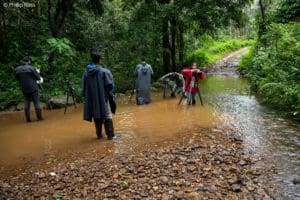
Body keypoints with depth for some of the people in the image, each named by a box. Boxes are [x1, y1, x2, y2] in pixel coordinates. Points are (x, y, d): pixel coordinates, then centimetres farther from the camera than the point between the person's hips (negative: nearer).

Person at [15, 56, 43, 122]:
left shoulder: (17, 69, 0)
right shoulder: (31, 68, -14)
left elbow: (17, 78, 13)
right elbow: (38, 78, -7)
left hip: (24, 89, 4)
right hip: (33, 88, -4)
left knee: (26, 103, 10)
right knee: (37, 103, 5)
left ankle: (28, 119, 12)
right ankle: (39, 117, 10)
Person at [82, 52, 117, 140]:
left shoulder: (86, 72, -1)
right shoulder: (104, 71, -14)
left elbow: (84, 86, 6)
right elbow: (110, 85, -11)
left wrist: (86, 97, 17)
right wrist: (109, 93, 8)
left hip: (92, 99, 4)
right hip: (102, 98, -4)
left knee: (96, 116, 16)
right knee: (107, 116, 5)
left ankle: (99, 134, 23)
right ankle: (110, 135, 6)